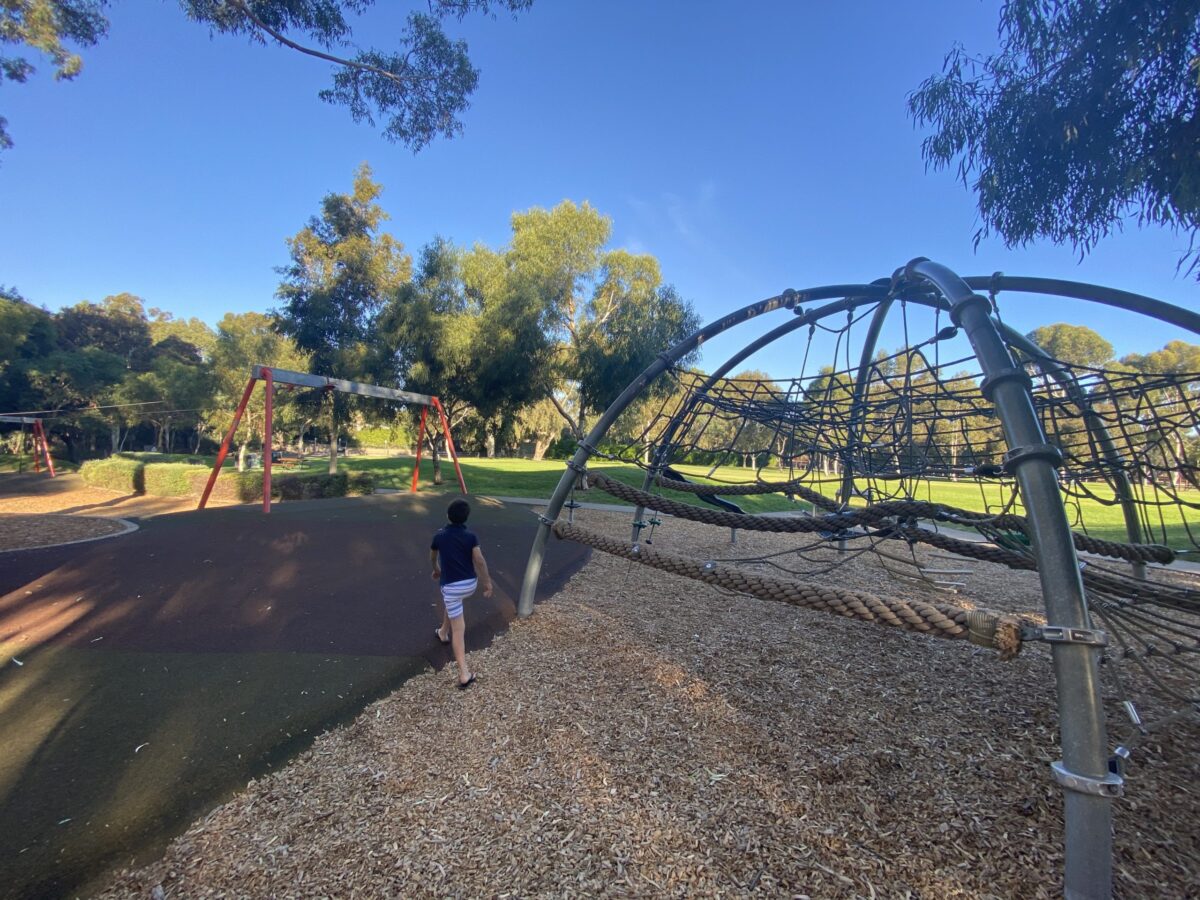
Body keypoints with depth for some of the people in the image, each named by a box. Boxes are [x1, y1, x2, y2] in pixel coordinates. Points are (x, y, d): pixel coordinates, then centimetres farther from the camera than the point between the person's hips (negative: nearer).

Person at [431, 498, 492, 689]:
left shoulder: (439, 535, -2)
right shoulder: (470, 536, -5)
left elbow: (432, 557, 17)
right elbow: (479, 560, -14)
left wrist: (436, 570, 38)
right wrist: (487, 582, -4)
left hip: (452, 585, -3)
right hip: (470, 584, 3)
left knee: (458, 629, -3)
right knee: (448, 600, 36)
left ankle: (464, 674, -4)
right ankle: (443, 633, 55)